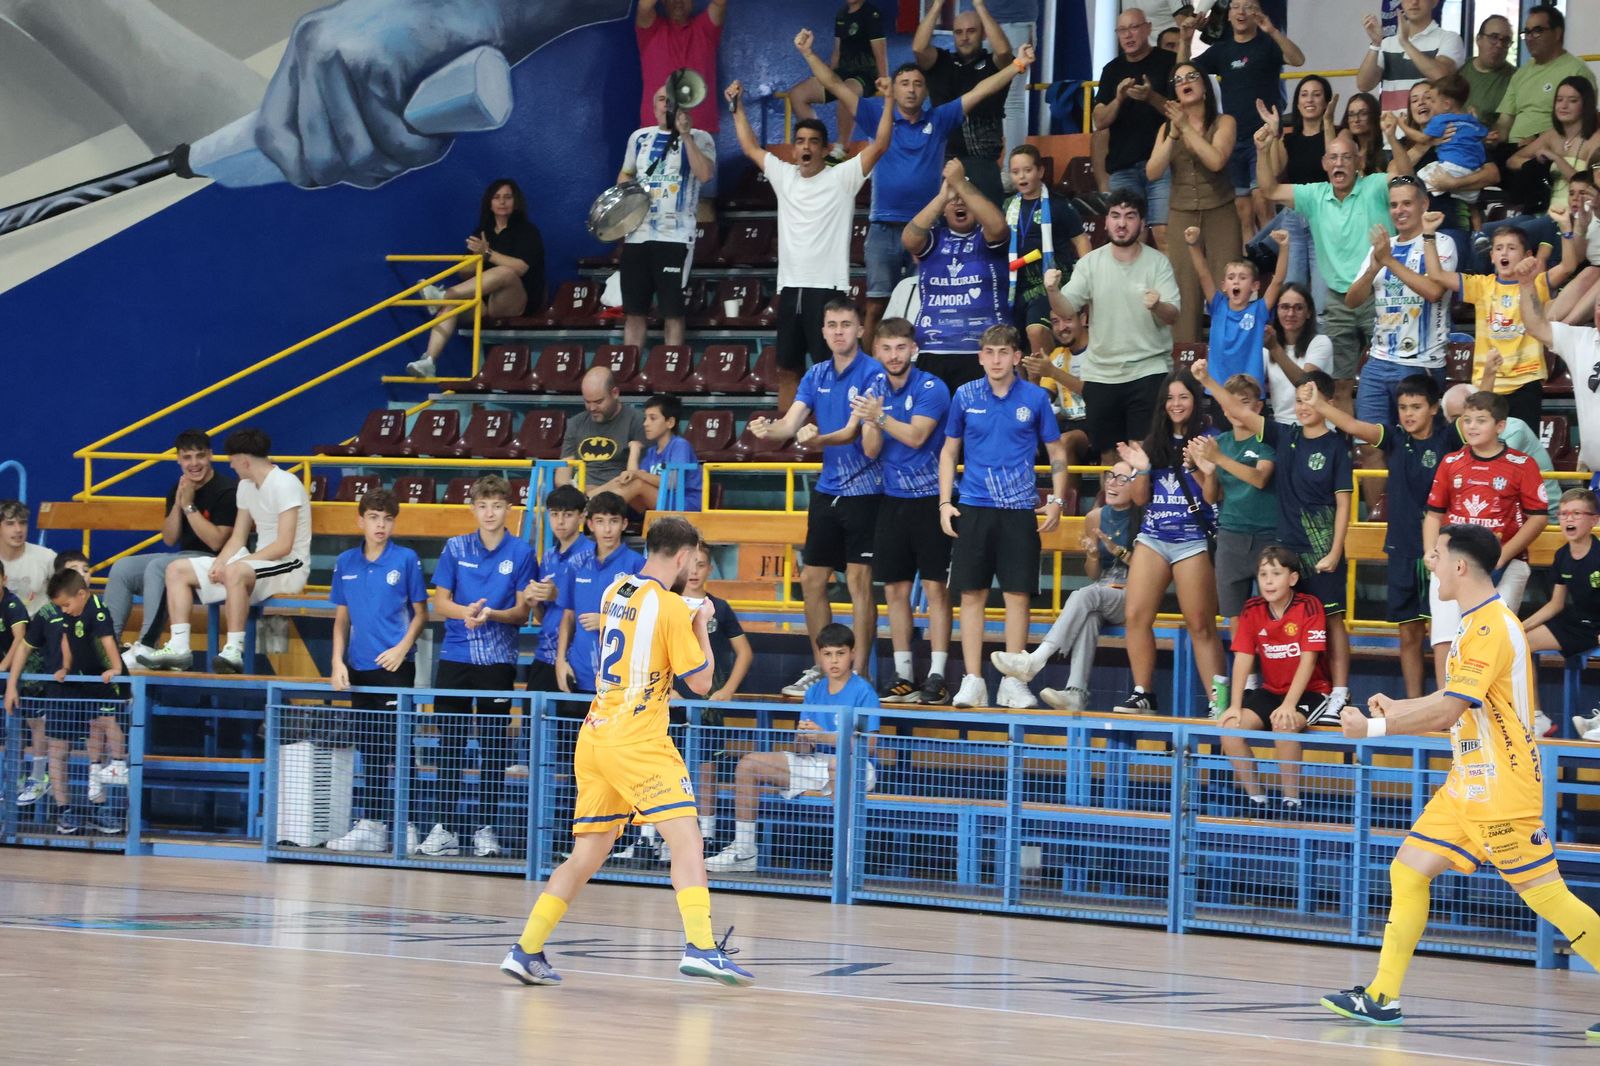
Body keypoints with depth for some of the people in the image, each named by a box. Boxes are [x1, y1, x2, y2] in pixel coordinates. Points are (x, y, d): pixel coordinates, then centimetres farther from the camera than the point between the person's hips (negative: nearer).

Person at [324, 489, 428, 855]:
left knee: (394, 749, -7)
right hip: (359, 669, 4)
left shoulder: (406, 560, -2)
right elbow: (341, 618, 14)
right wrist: (338, 662, 4)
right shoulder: (346, 563, 9)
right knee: (368, 750, 9)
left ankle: (405, 826, -3)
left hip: (395, 667, -4)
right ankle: (370, 825, 14)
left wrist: (403, 647, -12)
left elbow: (420, 612, 2)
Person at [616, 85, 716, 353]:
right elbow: (625, 174, 27)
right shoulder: (639, 137, 14)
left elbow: (705, 174, -18)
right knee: (633, 311, 6)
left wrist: (685, 135, -18)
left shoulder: (699, 138, 0)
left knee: (672, 312, -2)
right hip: (637, 235, 4)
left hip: (675, 237, -4)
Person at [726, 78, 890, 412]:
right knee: (787, 368, 11)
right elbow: (750, 147, 25)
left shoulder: (842, 177, -2)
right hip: (789, 286, 6)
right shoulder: (783, 175, 13)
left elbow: (879, 146, -10)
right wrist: (737, 106, 23)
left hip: (827, 287, -6)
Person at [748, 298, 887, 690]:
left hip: (863, 490, -7)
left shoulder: (872, 374, -12)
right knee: (812, 580, 9)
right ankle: (821, 669, 20)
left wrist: (818, 438, -38)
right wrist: (768, 430, -22)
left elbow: (853, 431, -20)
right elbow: (790, 422, 0)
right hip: (826, 491, 7)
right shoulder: (816, 375, 8)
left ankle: (859, 673, 2)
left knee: (859, 581, -4)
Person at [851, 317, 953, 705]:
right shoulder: (875, 389, 8)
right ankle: (903, 675, 11)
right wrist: (872, 423, -17)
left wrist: (880, 416, -30)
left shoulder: (930, 388, -9)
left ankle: (937, 676, -6)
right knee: (895, 589, 5)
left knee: (935, 586, -6)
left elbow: (916, 436, -20)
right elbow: (870, 451, 3)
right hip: (893, 499, 5)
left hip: (930, 498, -5)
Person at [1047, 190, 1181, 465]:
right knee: (1108, 452, 13)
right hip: (1100, 374, 3)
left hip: (1148, 371, -3)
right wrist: (1053, 291, -27)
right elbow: (1066, 309, -5)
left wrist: (1157, 306, -35)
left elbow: (1172, 316, -12)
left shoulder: (1158, 263, -5)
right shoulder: (1090, 263, 2)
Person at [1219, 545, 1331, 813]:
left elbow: (1308, 660, -20)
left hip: (1310, 691, -5)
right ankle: (1256, 799, -7)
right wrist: (1235, 705, -15)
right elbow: (1243, 658, -5)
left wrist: (1289, 704, -29)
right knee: (1231, 727, -19)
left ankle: (1291, 802, -22)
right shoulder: (1252, 610, -1)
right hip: (1270, 690, 5)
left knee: (1285, 725, -35)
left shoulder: (1309, 607, -14)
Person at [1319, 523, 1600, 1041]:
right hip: (1468, 785, 10)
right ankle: (1381, 997, 8)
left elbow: (1446, 712, -22)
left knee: (1547, 895, -8)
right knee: (1408, 871, 6)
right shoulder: (1477, 623, 12)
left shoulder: (1491, 628, -19)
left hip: (1502, 791, -10)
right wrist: (1398, 709, 23)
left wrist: (1373, 727, -15)